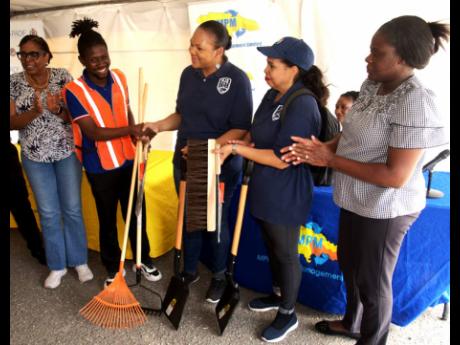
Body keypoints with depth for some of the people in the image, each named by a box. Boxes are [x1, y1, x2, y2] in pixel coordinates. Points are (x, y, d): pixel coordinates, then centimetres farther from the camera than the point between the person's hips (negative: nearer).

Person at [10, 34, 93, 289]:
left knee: (72, 208, 6)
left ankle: (79, 261, 24)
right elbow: (12, 122, -7)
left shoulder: (62, 77, -5)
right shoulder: (14, 83, -3)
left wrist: (57, 110, -25)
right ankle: (57, 265, 25)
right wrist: (35, 111, -25)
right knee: (48, 213, 8)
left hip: (67, 152, -1)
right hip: (35, 157, 1)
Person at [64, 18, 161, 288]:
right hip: (100, 167, -4)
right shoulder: (74, 91, -15)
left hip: (128, 160, 4)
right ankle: (113, 267, 33)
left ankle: (144, 259, 35)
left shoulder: (119, 78, 0)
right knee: (107, 218, 12)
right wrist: (130, 130, -29)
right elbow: (94, 132, -20)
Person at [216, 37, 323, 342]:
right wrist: (230, 145, -1)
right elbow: (256, 135, 16)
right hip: (266, 190, 9)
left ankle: (288, 314, 31)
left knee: (286, 253, 9)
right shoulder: (272, 95, 5)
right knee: (272, 246, 24)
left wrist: (237, 149, -22)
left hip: (285, 195, -9)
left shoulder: (302, 105, -24)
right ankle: (278, 294, 47)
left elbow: (281, 159, -25)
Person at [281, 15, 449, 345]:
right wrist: (319, 148, -9)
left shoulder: (415, 103, -25)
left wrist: (330, 160, -24)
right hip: (356, 199, 9)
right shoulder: (372, 85, 0)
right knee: (349, 264, 25)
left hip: (385, 209, -8)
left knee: (373, 280, 13)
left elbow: (395, 176, -27)